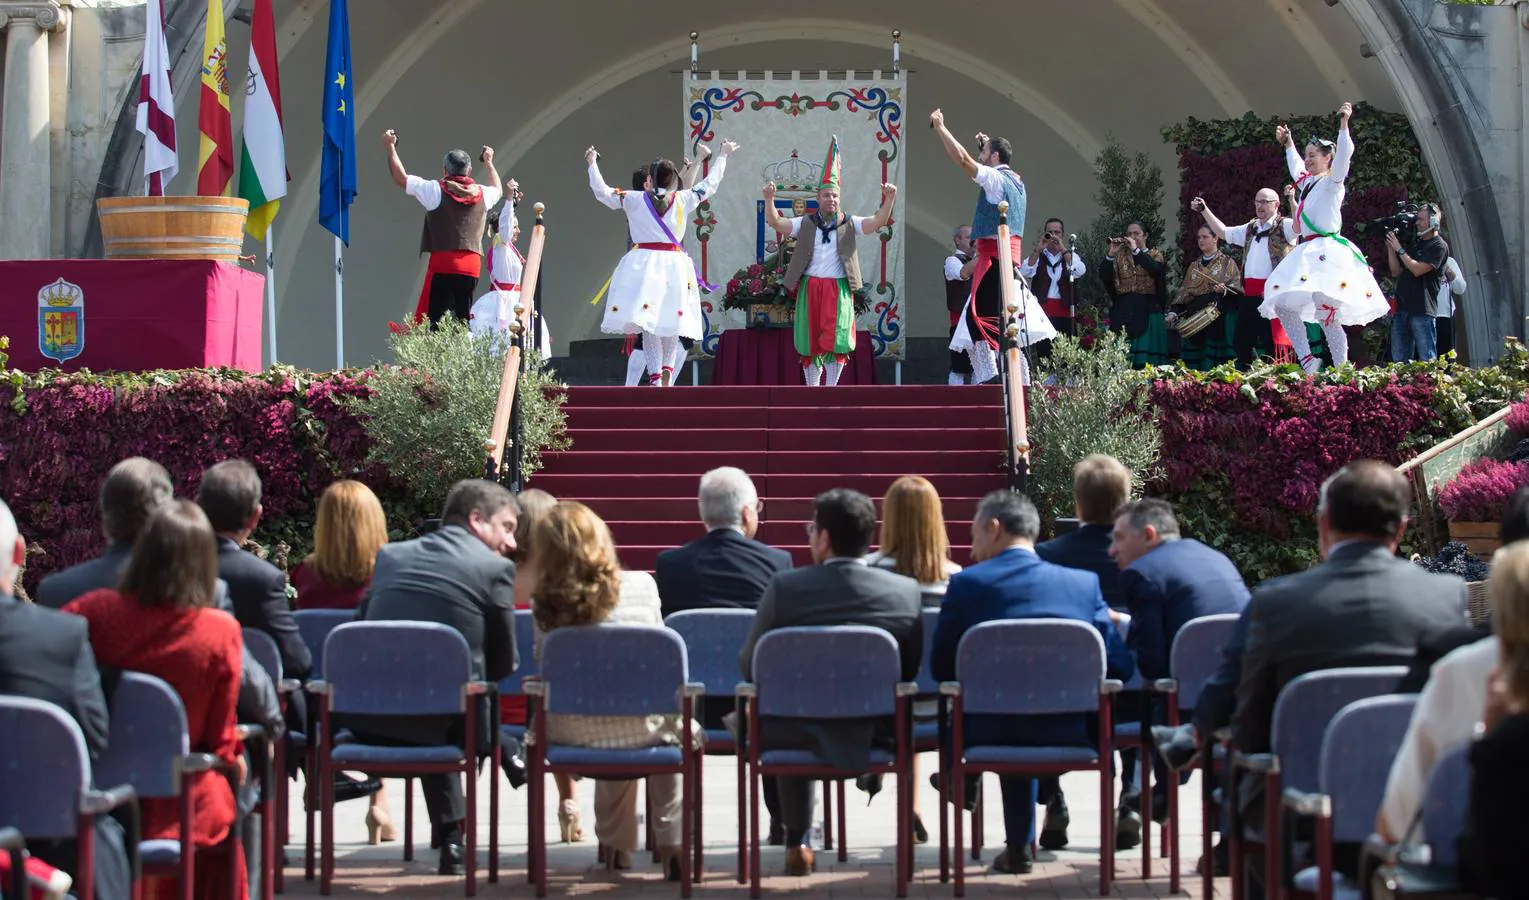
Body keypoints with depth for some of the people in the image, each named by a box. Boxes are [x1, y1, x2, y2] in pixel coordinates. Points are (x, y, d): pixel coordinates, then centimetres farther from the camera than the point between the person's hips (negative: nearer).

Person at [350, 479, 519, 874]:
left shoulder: (390, 556, 13)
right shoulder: (495, 568, 1)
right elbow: (503, 663, 5)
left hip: (369, 720, 4)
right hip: (446, 719, -4)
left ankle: (451, 837, 36)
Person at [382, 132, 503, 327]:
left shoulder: (435, 190, -1)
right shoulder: (482, 194, 11)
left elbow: (401, 178, 8)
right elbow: (498, 189, 36)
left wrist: (390, 147, 21)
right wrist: (488, 162, 51)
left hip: (442, 263, -4)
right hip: (472, 266, 4)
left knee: (433, 321, -7)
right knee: (463, 320, 6)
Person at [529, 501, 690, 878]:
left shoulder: (545, 603, -9)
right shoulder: (641, 586, -8)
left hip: (569, 733, 2)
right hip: (639, 730, -2)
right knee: (676, 726, 35)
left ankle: (615, 842, 47)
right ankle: (672, 841, 31)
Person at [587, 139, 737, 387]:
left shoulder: (635, 199, 0)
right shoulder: (683, 199, 4)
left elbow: (602, 192, 8)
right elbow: (710, 185, 18)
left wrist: (592, 164, 23)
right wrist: (723, 156, 33)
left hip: (644, 263, -2)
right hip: (674, 264, 2)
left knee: (648, 322, -4)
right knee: (670, 320, 15)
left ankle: (655, 376, -14)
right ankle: (667, 370, 18)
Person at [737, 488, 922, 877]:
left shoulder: (784, 587, -17)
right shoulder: (907, 591, -12)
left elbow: (749, 666, -7)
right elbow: (913, 669, 0)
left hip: (803, 738, -1)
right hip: (876, 738, 1)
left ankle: (797, 842, 41)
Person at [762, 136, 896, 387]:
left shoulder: (849, 224, 5)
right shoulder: (806, 223, 6)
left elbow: (878, 221, -6)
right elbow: (775, 222, -3)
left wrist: (889, 199, -22)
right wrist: (769, 199, -19)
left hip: (839, 289, -1)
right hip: (810, 288, 1)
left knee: (836, 340, -7)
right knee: (810, 342, 6)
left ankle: (830, 389, 4)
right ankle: (812, 390, 18)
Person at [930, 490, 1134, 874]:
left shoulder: (967, 583, -3)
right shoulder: (1085, 583, 3)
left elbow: (941, 668, 0)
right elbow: (1120, 666, 2)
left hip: (990, 734, -2)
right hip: (1071, 733, 2)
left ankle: (1019, 845, 36)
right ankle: (1019, 842, 37)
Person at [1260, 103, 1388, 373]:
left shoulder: (1332, 182, -2)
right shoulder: (1308, 182, 20)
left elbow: (1344, 156, -19)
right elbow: (1296, 166, 42)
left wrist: (1343, 124, -28)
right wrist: (1288, 144, 53)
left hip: (1326, 254, -9)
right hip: (1305, 255, 9)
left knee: (1326, 315, -16)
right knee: (1283, 305, 0)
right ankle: (1307, 360, 0)